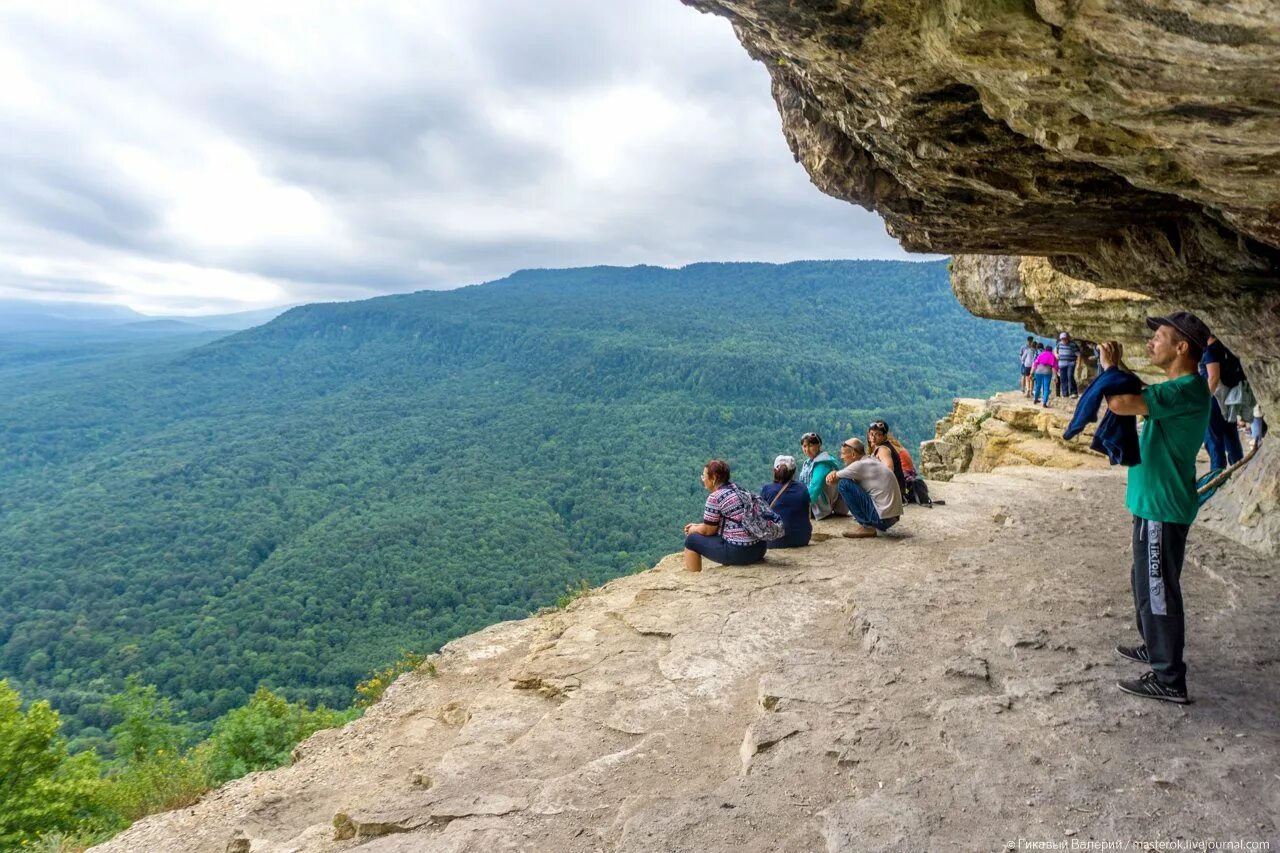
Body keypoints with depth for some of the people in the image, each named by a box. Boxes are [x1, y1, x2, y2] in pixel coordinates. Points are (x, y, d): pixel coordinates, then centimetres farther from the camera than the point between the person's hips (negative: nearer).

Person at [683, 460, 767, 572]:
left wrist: (693, 530, 15)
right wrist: (697, 525, 22)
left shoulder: (714, 497, -12)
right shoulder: (737, 489, 13)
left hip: (738, 552, -8)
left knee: (692, 539, 7)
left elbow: (708, 530, -3)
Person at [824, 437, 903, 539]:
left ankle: (867, 527, -5)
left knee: (844, 484, -9)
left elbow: (831, 481, -5)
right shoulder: (873, 462, 13)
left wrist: (833, 475, 15)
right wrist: (834, 475, -4)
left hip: (882, 518, -9)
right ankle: (874, 526, 14)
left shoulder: (860, 465, -14)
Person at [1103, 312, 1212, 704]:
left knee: (1157, 589, -2)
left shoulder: (1186, 390, -22)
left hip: (1162, 508, -10)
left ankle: (1169, 679, 8)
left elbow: (1119, 403, -33)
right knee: (1146, 582, 23)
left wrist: (1110, 368, -14)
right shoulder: (1181, 387, 11)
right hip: (1156, 502, 10)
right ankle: (1155, 647, 40)